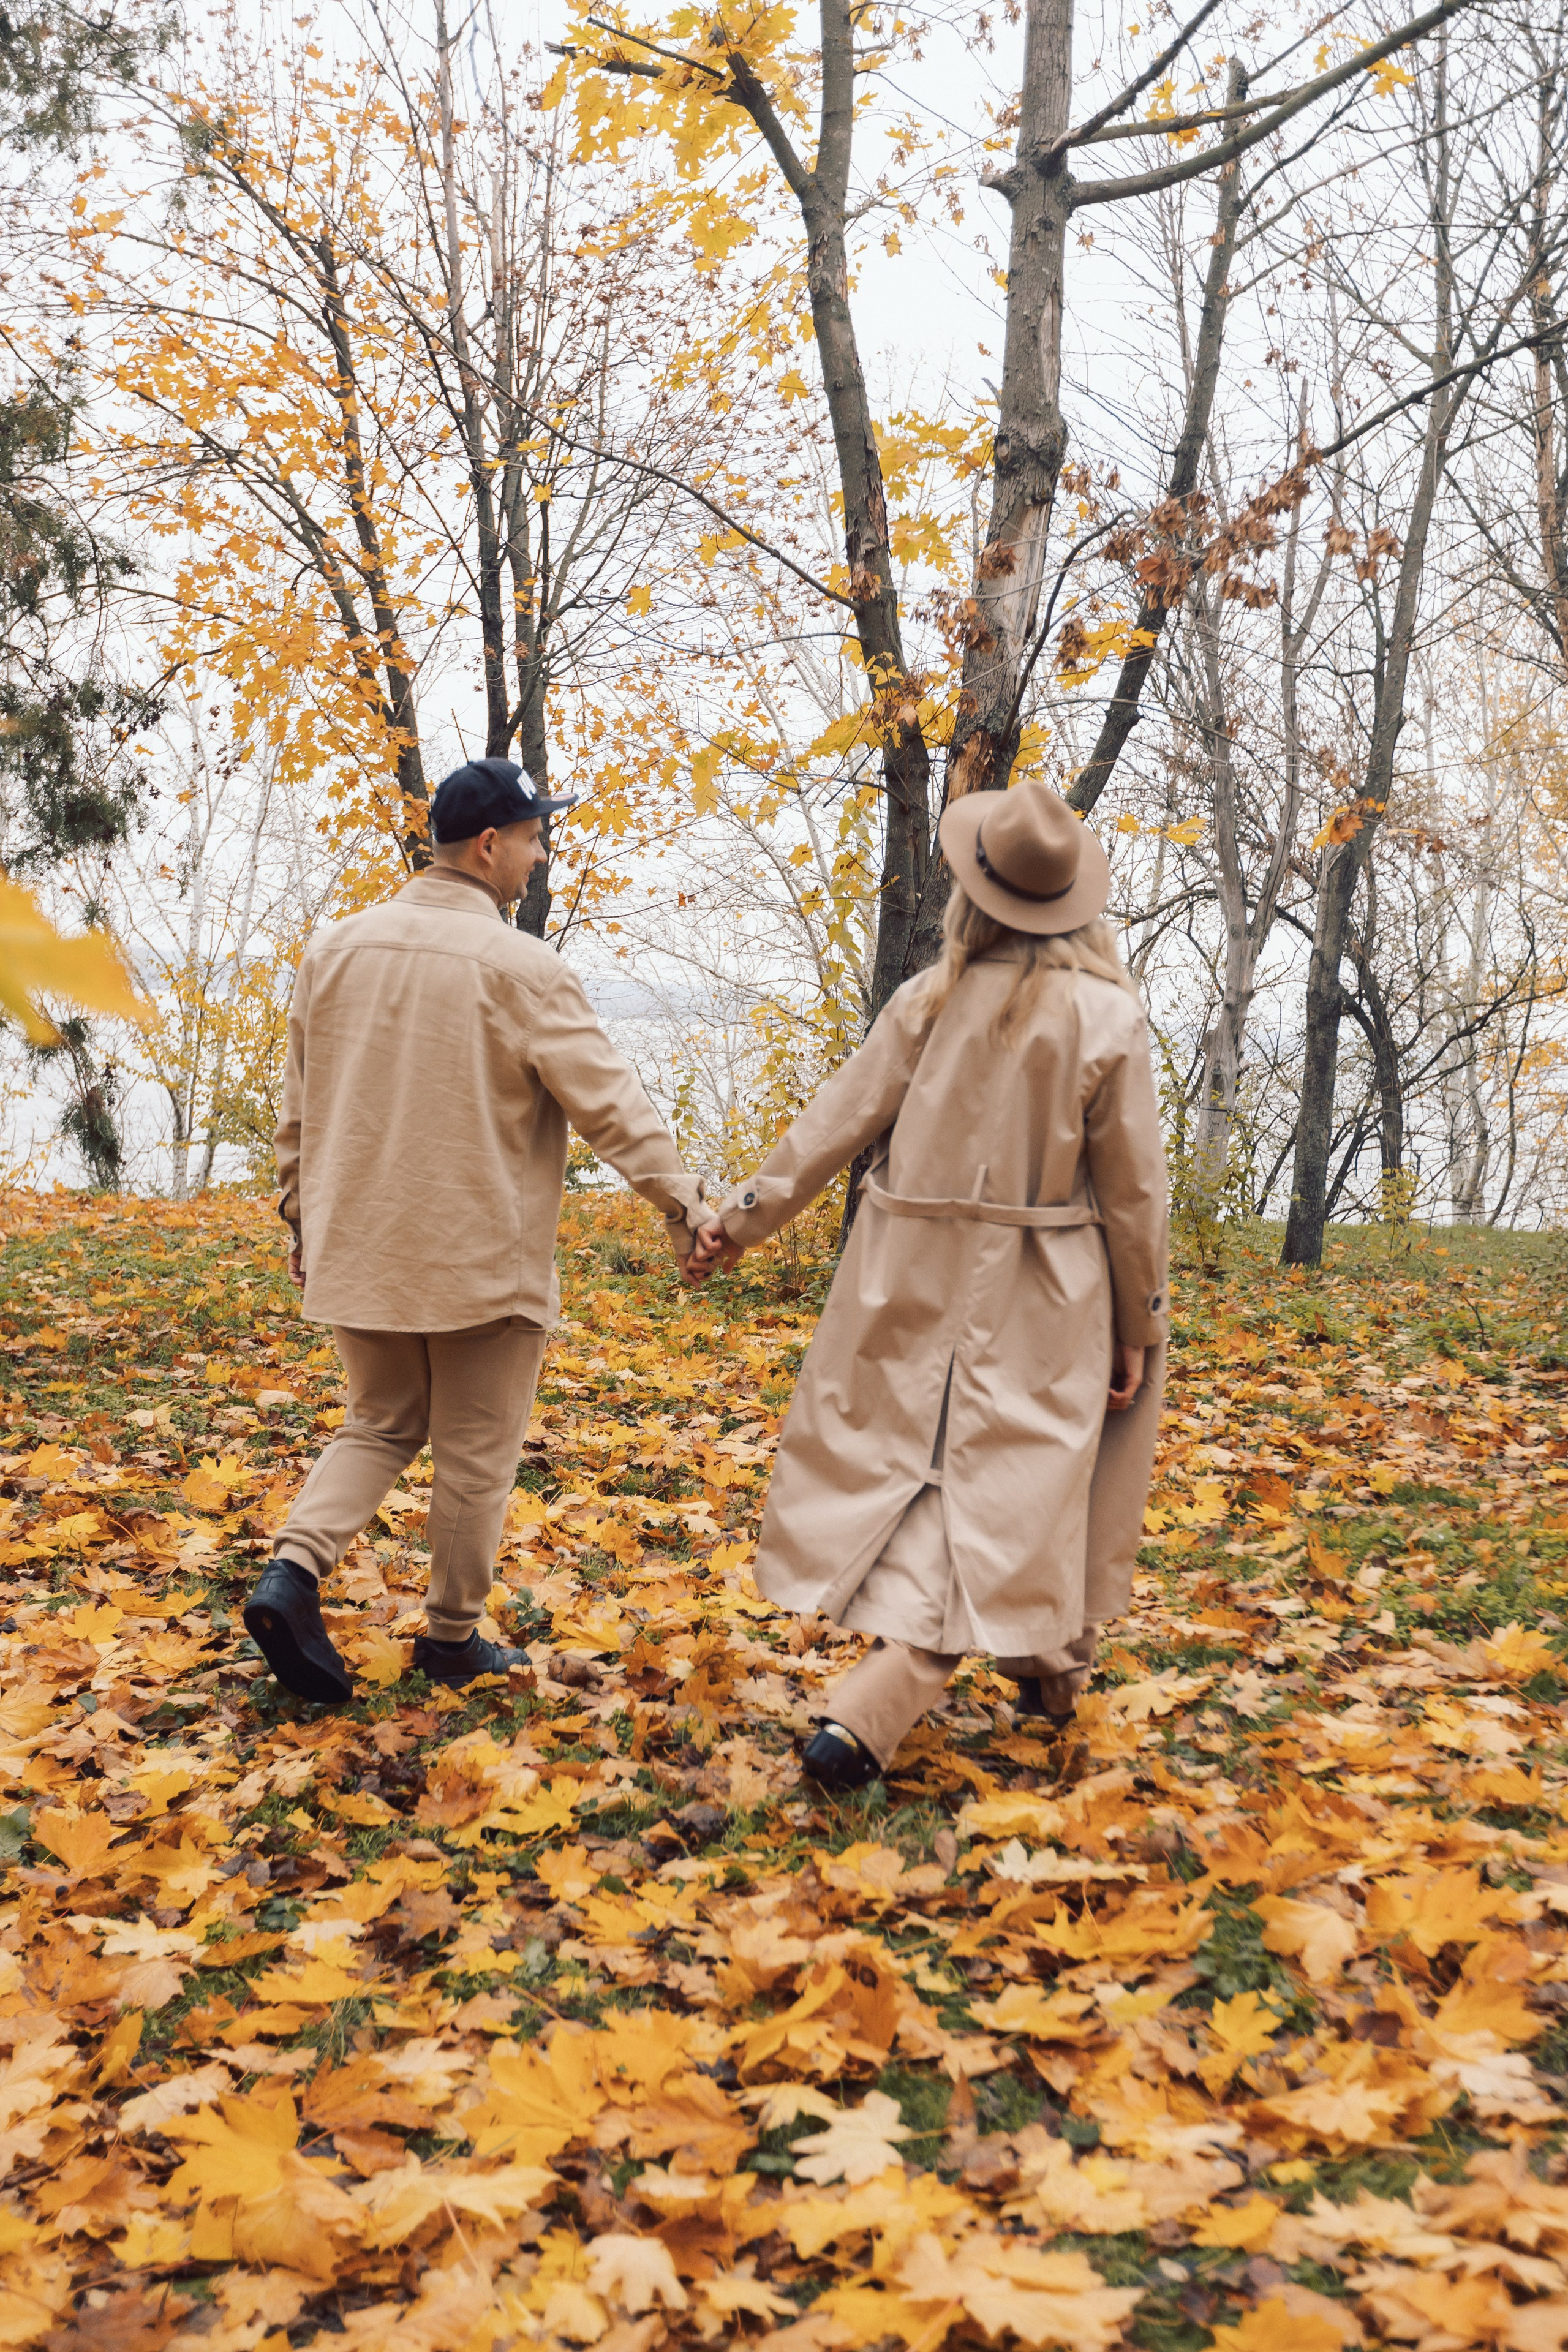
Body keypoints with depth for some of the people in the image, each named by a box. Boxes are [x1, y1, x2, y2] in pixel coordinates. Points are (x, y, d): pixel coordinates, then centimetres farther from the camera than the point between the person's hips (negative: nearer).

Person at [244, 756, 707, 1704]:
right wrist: (682, 1200, -10)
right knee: (476, 1454, 10)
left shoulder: (336, 950, 4)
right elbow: (611, 1099, -15)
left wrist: (306, 1218, 21)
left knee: (381, 1424, 20)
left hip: (359, 1249, 5)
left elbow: (302, 1103, 12)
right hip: (482, 1259, -5)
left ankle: (295, 1570, 0)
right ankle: (455, 1635, 22)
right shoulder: (519, 967, -14)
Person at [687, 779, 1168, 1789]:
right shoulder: (1109, 1015, -8)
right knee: (1008, 1486, 3)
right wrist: (1142, 1325, 5)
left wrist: (744, 1215, 10)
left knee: (913, 1466, 17)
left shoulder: (932, 1000, -5)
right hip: (1040, 1301, -1)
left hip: (918, 1283, 2)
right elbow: (1133, 1188, -5)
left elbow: (837, 1124, -1)